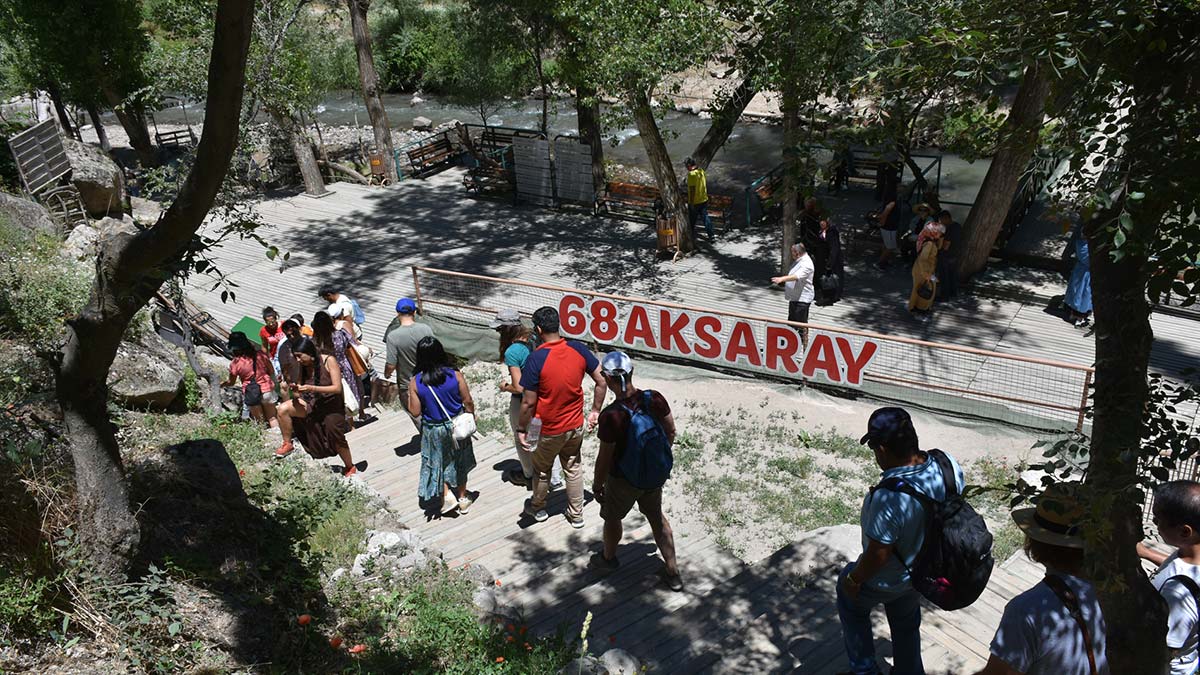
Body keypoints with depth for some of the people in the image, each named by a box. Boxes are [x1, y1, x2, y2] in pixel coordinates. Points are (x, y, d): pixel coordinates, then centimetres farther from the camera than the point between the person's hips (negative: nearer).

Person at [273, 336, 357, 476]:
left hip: (331, 405, -4)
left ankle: (350, 468, 10)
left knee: (335, 436, -15)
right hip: (312, 404, 5)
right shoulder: (303, 366, -2)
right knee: (283, 409, -16)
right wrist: (295, 390, -23)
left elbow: (337, 388, -22)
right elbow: (299, 394, 2)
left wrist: (312, 388, -31)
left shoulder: (329, 360, -17)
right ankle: (287, 444, 4)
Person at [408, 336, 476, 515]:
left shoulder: (415, 382, -19)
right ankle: (462, 498, 34)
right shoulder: (455, 375, -18)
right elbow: (468, 402, -10)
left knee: (438, 462, 23)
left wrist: (409, 398, 5)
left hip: (433, 430, -1)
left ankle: (447, 495, 17)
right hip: (457, 426, 1)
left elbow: (416, 412, -12)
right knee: (458, 462, 21)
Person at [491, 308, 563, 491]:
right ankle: (554, 477, 26)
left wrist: (505, 387, -6)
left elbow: (518, 388, -26)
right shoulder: (532, 339, -5)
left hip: (522, 401, -7)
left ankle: (529, 476, 39)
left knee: (522, 440, 18)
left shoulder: (512, 352, -27)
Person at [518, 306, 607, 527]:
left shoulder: (536, 359, -24)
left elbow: (528, 402, -20)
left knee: (542, 469, 21)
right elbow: (602, 382, -5)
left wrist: (522, 429, -6)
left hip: (549, 430, -4)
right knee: (573, 468, 22)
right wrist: (595, 411, 8)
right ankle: (576, 514, 34)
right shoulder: (578, 349, -11)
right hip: (576, 425, 4)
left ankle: (538, 508, 43)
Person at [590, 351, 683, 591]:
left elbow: (605, 458, -21)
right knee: (657, 517, 24)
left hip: (624, 480, -4)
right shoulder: (655, 399, -16)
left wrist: (597, 484, -3)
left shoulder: (611, 416, -31)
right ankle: (672, 572, 33)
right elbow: (671, 431, -1)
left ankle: (608, 558, 50)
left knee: (612, 517, 24)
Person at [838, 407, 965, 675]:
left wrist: (853, 581, -11)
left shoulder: (889, 497, -42)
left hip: (888, 581, -6)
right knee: (906, 623, 31)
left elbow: (878, 555, -30)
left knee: (850, 599, 26)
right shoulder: (949, 463, -21)